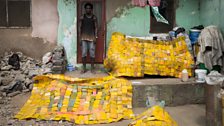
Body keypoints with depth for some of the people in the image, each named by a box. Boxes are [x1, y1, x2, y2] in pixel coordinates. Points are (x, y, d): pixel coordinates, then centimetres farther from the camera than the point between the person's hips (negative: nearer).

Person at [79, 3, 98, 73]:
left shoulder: (94, 17, 4)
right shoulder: (82, 17, 5)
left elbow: (96, 28, 3)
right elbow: (80, 27, 5)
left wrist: (95, 37, -7)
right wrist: (80, 38, -1)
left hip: (92, 37, 0)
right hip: (84, 38, 0)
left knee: (92, 53, 0)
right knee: (83, 53, -1)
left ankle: (92, 68, 10)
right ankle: (84, 68, 9)